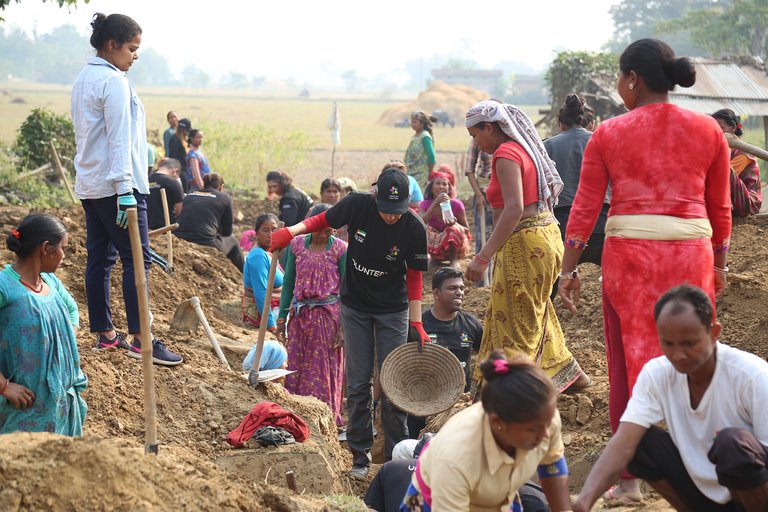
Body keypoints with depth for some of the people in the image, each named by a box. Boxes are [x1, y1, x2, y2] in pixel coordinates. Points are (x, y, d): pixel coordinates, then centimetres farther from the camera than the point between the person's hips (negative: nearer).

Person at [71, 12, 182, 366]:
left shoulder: (83, 80, 17)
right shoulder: (114, 82, -13)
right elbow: (119, 138, -19)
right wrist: (125, 189, -22)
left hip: (89, 186, 10)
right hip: (115, 184, -10)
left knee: (99, 257, 10)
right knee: (137, 258, -9)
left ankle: (104, 333, 15)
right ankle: (141, 339, -12)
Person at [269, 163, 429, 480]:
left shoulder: (414, 228, -18)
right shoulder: (357, 206, -16)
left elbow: (414, 276, -9)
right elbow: (323, 221, 1)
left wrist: (417, 324, -11)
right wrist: (292, 231, -16)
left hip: (392, 311, -1)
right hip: (354, 307, 1)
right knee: (358, 382, 3)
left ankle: (396, 457, 11)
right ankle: (360, 456, 13)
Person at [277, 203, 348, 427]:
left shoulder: (340, 249, -4)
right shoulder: (297, 244, 4)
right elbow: (288, 282, 10)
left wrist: (344, 326, -8)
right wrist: (282, 316, 8)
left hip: (328, 315, -3)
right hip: (300, 314, 3)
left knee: (324, 370, 1)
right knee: (296, 367, 6)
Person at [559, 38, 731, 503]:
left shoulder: (609, 134, -1)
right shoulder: (708, 131, 4)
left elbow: (585, 208, -1)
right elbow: (720, 208, 9)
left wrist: (569, 270, 5)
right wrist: (719, 264, 20)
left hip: (629, 255, -1)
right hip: (690, 256, 1)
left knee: (629, 363, 9)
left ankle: (630, 479, 14)